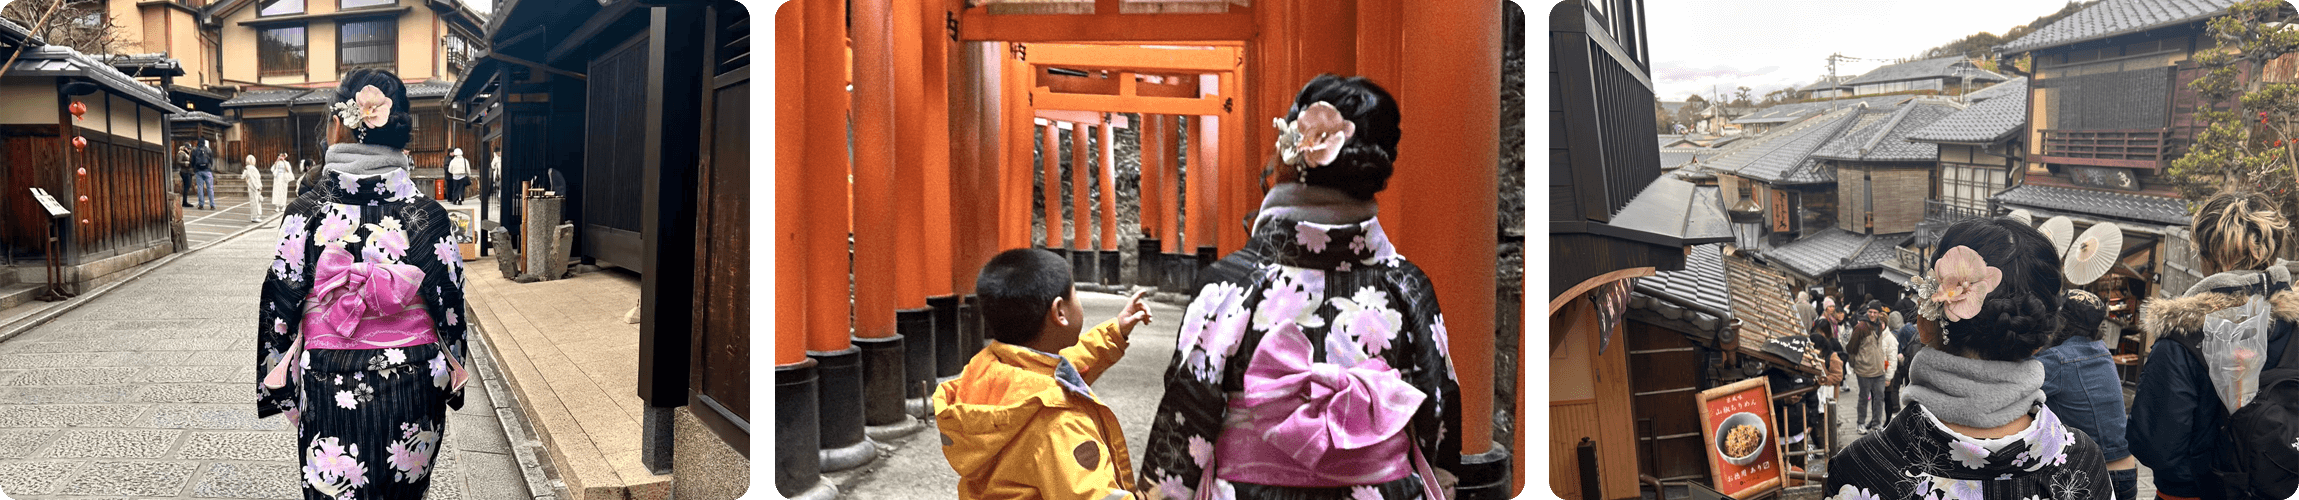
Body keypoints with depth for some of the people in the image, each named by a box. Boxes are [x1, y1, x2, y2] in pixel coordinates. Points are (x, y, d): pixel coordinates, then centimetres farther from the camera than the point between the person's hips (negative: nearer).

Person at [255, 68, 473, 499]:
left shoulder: (306, 214, -10)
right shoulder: (428, 217, -10)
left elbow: (279, 310, -5)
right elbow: (450, 309, -4)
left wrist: (278, 386, 8)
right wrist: (453, 381, 11)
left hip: (330, 394, -1)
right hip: (413, 394, 1)